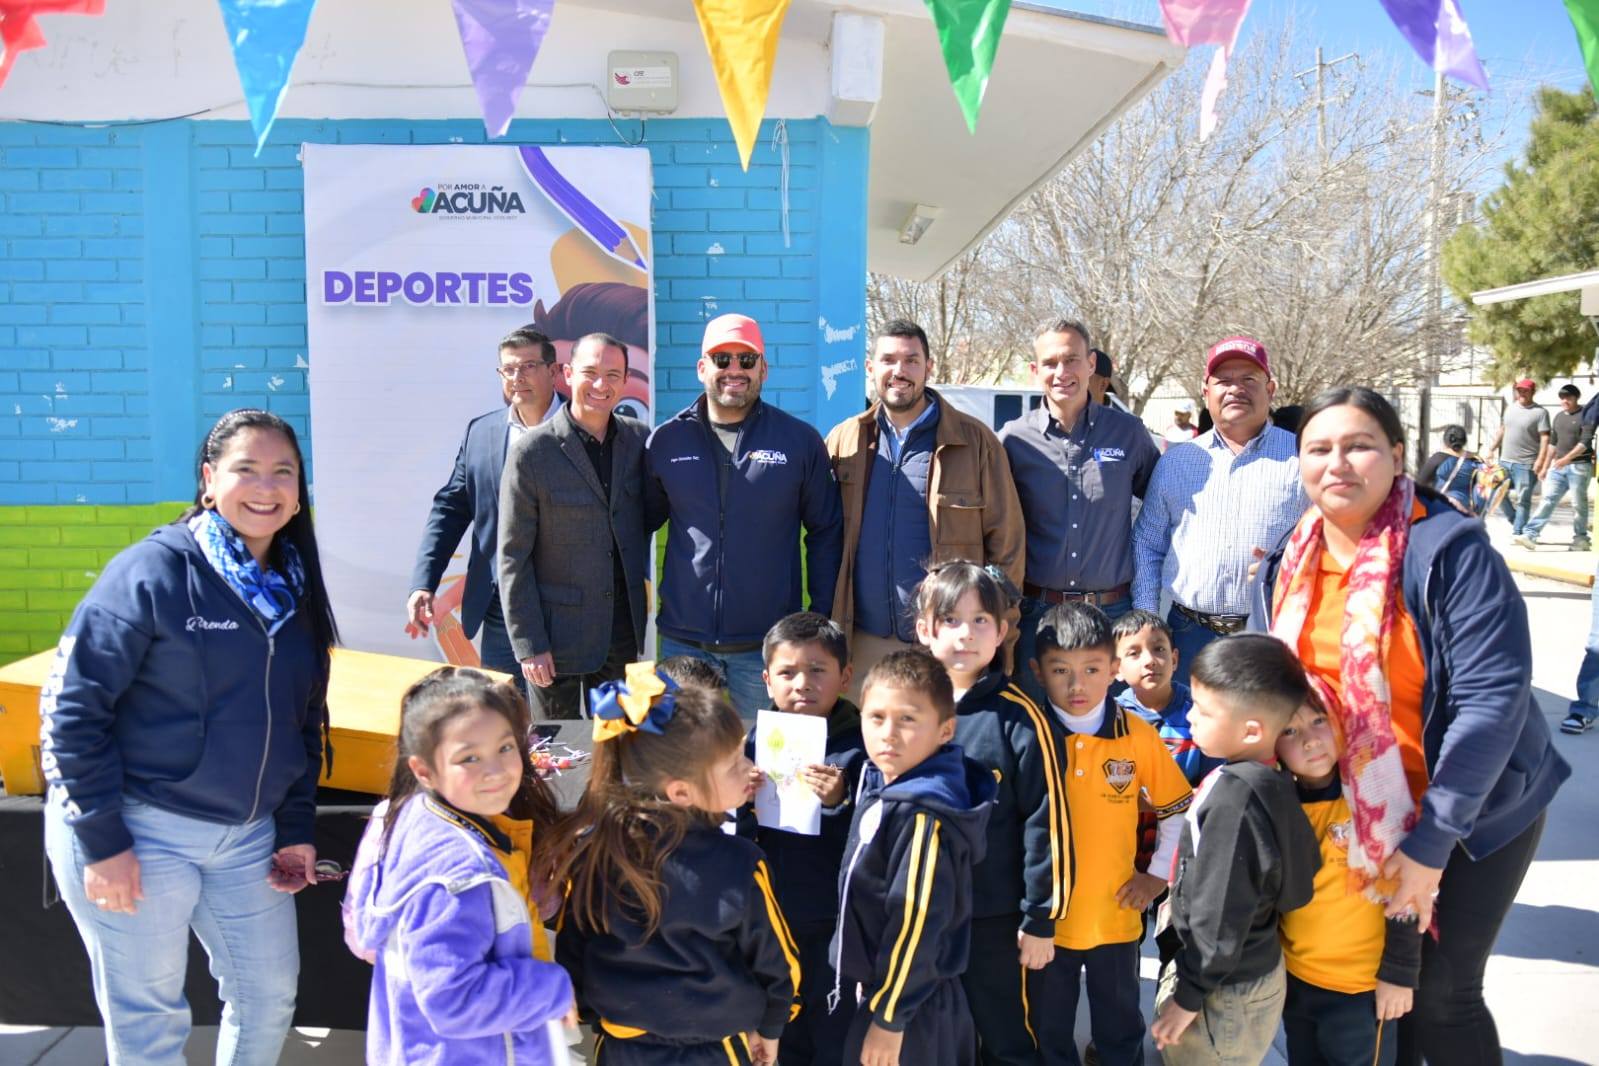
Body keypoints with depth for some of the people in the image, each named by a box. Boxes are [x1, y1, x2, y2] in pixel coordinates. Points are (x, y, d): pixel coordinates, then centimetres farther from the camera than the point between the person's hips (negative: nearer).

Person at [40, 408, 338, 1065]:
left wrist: (297, 829, 9)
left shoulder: (297, 591, 6)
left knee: (271, 995, 13)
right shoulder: (153, 571, -12)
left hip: (246, 837, 6)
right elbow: (71, 703, -13)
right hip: (139, 832, -5)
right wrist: (100, 839, -14)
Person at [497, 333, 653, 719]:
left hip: (624, 630, 4)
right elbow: (513, 558, -9)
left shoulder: (639, 439, 2)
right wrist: (528, 645, -11)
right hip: (557, 636, -4)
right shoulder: (531, 452, -11)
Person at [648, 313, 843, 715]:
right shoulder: (666, 440, 4)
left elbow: (825, 533, 6)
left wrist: (822, 618, 2)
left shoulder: (801, 441, 1)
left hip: (767, 642, -1)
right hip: (683, 639, 2)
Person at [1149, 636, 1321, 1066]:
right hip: (1259, 972, 8)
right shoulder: (1272, 782, -3)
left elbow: (1221, 917, -24)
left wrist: (1188, 997, -14)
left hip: (1225, 994, -8)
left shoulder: (1234, 795, -27)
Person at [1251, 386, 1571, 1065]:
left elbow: (1492, 696, -23)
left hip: (1475, 811, -5)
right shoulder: (1287, 563, -3)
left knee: (1439, 993, 3)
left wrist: (1432, 839, -23)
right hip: (1350, 812, 5)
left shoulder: (1451, 549, -21)